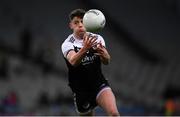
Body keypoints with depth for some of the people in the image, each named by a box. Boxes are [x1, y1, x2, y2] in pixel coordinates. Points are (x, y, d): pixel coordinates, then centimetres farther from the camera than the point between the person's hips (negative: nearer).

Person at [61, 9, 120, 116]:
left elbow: (106, 61, -15)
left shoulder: (97, 38, -1)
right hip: (81, 90, 0)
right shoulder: (67, 44, -8)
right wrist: (84, 49, -50)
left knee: (114, 113, -23)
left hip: (99, 83, 0)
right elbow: (73, 62, -30)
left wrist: (103, 53, -40)